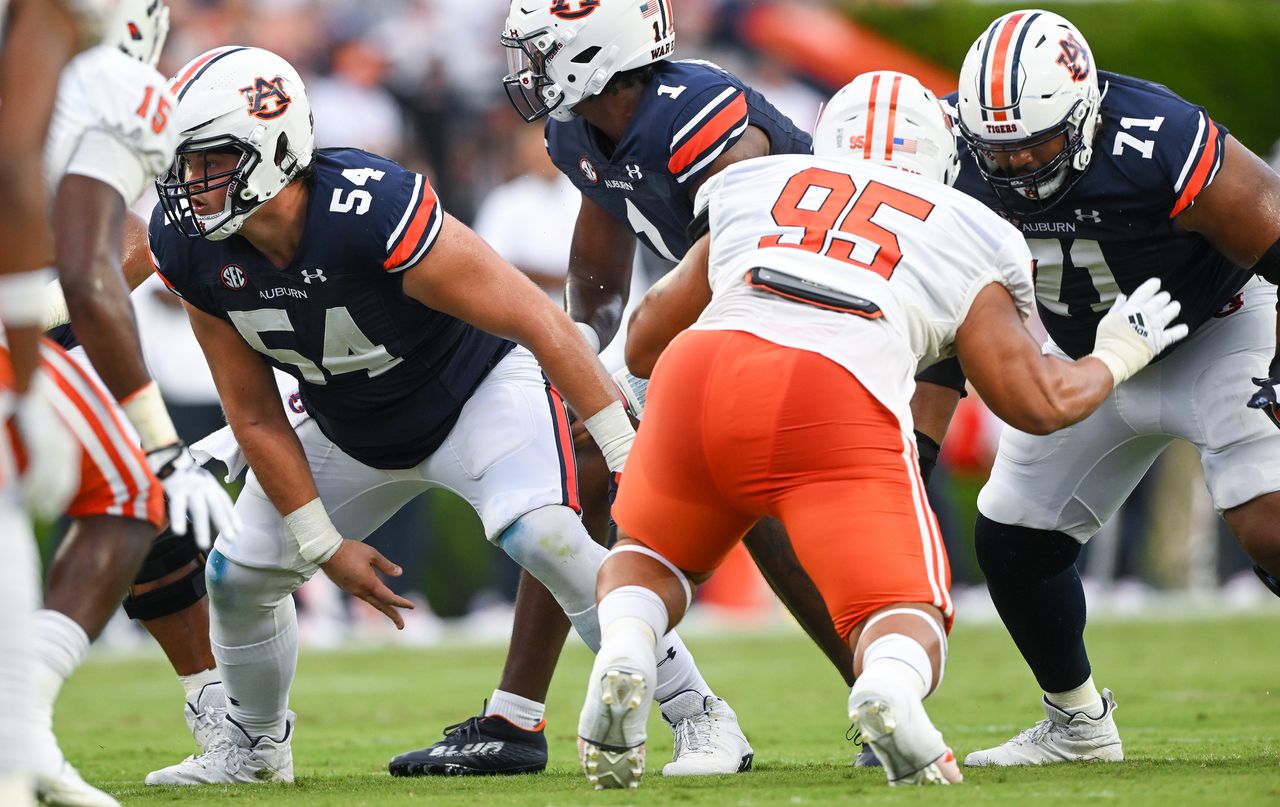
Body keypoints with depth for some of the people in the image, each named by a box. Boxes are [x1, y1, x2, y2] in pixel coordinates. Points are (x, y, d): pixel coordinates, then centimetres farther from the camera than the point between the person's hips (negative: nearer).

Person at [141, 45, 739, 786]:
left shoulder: (374, 213, -38)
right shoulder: (190, 248, -20)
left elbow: (542, 322, -31)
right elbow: (256, 418, -7)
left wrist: (628, 457, -29)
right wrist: (325, 545, -7)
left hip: (473, 389, -6)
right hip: (347, 429, 6)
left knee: (541, 536, -28)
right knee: (241, 575, 4)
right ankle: (256, 747, 33)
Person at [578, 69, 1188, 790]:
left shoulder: (748, 188, 31)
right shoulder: (970, 238, 24)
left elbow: (645, 343, 36)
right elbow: (1038, 401, 19)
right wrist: (1118, 353, 40)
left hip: (703, 373, 3)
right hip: (843, 405, -2)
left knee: (649, 558, 27)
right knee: (906, 619, 8)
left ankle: (624, 654, -7)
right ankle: (890, 689, -29)